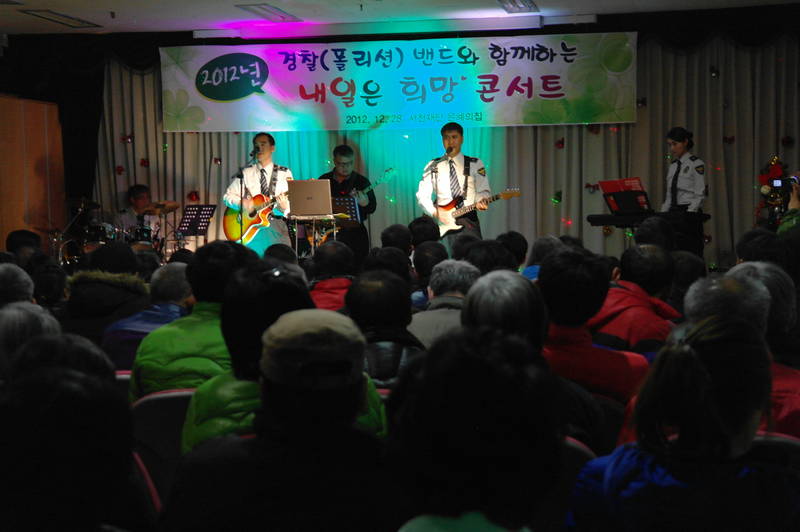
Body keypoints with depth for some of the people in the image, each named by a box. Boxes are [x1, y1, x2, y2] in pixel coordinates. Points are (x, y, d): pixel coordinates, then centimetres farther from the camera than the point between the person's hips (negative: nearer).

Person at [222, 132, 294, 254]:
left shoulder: (285, 173, 9)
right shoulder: (246, 173, 12)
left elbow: (293, 201, 3)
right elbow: (228, 196, 9)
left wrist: (284, 207, -19)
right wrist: (242, 203, -10)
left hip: (276, 226, 0)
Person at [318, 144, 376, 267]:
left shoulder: (361, 181, 2)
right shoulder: (324, 180, 8)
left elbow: (372, 208, -4)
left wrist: (365, 204, -27)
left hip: (354, 231, -1)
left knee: (356, 266, -3)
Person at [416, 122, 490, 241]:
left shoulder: (475, 164, 11)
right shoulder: (432, 167, 11)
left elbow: (483, 190, 7)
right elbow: (422, 195, 6)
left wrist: (481, 200, -16)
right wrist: (435, 213, -11)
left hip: (468, 220, 0)